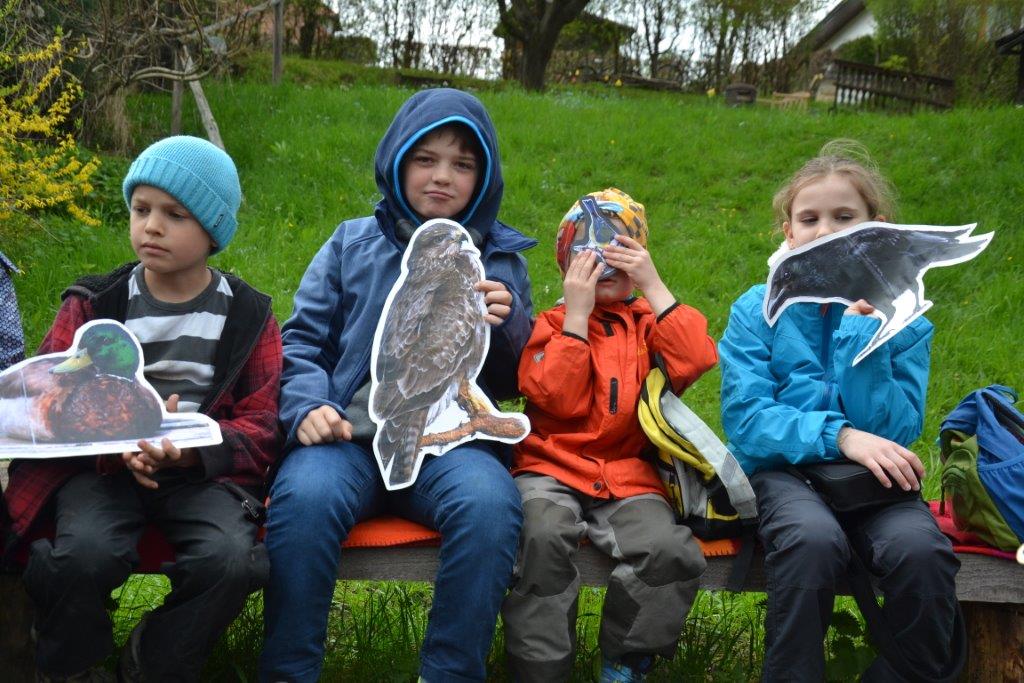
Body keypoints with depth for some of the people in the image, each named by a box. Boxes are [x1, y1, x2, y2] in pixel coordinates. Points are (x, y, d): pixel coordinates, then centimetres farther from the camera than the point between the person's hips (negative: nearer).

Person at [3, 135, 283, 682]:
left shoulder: (248, 317, 6)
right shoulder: (93, 304, 8)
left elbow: (260, 427, 1)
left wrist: (191, 449, -20)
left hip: (201, 471, 0)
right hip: (100, 466, 0)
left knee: (229, 558, -29)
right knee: (86, 552, -31)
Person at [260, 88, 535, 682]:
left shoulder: (503, 259, 17)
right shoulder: (353, 243, 16)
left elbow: (517, 384, 18)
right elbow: (300, 341, 12)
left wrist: (510, 325, -4)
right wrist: (307, 406, -8)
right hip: (350, 435, 0)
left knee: (490, 505, -34)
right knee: (304, 497, -34)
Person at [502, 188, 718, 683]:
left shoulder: (649, 321, 17)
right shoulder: (551, 323, 12)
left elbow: (694, 362, -6)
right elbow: (561, 400, -7)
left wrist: (653, 285, -5)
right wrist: (577, 313, -6)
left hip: (627, 476, 2)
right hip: (552, 470, -1)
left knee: (671, 550, -27)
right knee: (542, 536, -35)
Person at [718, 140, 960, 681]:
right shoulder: (757, 311, 3)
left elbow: (894, 432, -5)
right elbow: (744, 421, -7)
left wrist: (861, 332, -13)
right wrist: (839, 436, -20)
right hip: (782, 470, -1)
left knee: (919, 546, -30)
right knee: (813, 538, -34)